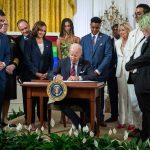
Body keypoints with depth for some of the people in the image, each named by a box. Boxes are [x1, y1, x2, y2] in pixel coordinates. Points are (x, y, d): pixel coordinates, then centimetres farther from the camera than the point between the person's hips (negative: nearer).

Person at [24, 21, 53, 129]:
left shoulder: (48, 43, 13)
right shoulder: (29, 42, 1)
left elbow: (51, 60, 11)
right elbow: (27, 60, -5)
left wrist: (48, 73, -3)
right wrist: (37, 73, -12)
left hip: (45, 76, 3)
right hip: (32, 76, -3)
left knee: (44, 99, 5)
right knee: (32, 99, 0)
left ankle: (44, 120, 15)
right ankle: (32, 122, 7)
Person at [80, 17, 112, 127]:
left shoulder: (106, 38, 2)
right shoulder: (84, 39, 11)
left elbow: (108, 56, -5)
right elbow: (81, 55, 9)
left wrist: (98, 70, -12)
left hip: (100, 72, -2)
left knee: (100, 95, 6)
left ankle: (100, 117, 16)